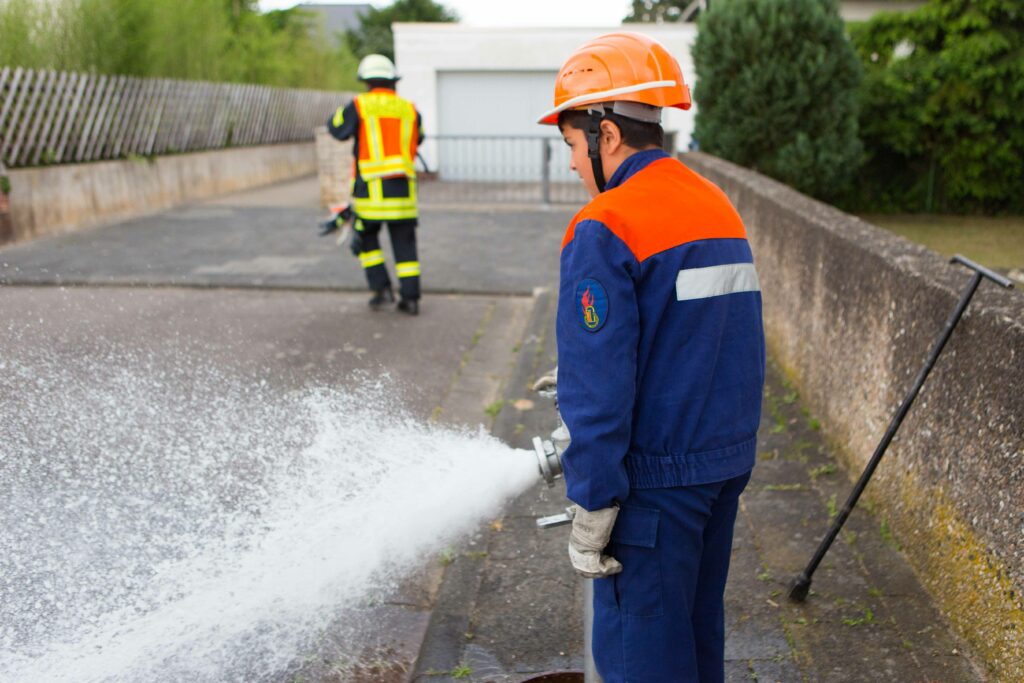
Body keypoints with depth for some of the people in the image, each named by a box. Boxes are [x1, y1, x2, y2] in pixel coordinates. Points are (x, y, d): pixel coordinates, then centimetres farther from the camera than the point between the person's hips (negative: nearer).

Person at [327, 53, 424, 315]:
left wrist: (345, 110, 24)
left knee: (366, 237, 17)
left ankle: (382, 287, 10)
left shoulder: (359, 105, -2)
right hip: (403, 187, 3)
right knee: (405, 243, 8)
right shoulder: (409, 109, 8)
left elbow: (336, 129, 6)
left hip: (371, 187, -2)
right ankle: (410, 298, 8)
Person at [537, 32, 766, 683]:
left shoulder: (605, 228, -18)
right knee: (698, 624, 24)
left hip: (655, 480, -8)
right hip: (729, 461, 8)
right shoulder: (720, 207, 8)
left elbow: (601, 388, -21)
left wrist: (592, 509, -13)